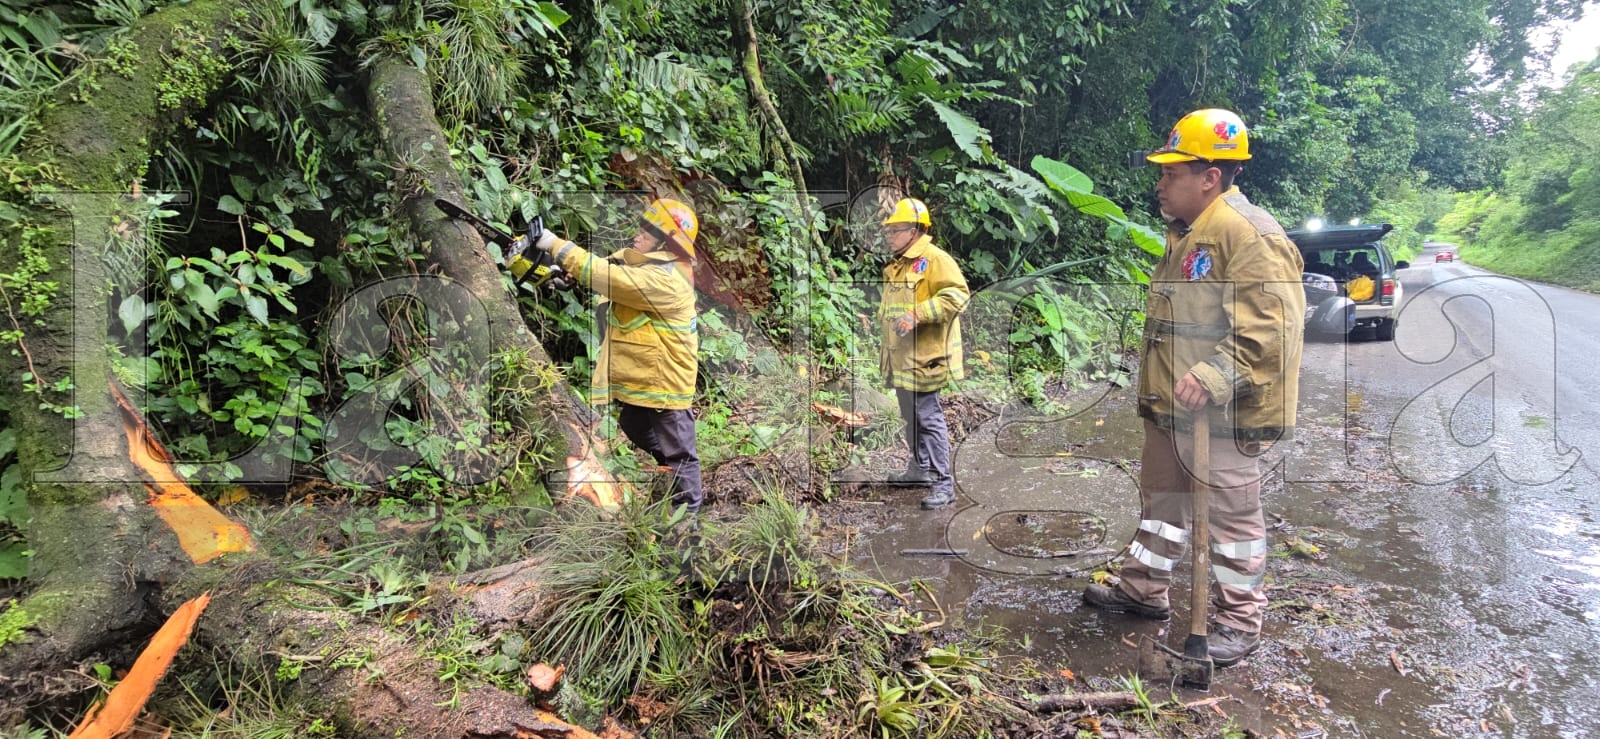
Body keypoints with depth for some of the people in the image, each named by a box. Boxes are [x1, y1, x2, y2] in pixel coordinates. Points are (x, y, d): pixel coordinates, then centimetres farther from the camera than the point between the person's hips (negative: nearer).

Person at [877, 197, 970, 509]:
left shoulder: (934, 259, -12)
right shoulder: (896, 266, 19)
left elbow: (957, 294, -24)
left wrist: (918, 314, -28)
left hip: (922, 358, -10)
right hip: (901, 358, 10)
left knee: (928, 418, -8)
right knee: (911, 417, 18)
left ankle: (943, 483, -2)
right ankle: (920, 469, 32)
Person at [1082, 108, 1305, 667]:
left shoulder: (1249, 234, -17)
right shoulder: (1188, 234, 16)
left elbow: (1275, 324, -25)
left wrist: (1218, 378, -33)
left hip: (1218, 415, -10)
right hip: (1169, 408, 10)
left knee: (1232, 515, 3)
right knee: (1162, 497, 20)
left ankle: (1239, 621, 18)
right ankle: (1143, 590, 35)